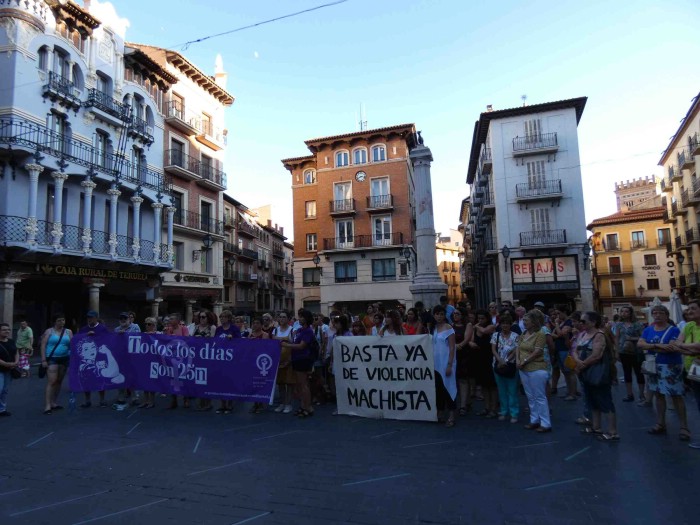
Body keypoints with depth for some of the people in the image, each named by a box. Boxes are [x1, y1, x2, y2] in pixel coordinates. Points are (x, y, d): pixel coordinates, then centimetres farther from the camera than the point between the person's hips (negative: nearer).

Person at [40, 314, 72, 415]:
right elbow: (43, 346, -4)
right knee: (51, 382, -13)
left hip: (64, 359, 4)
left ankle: (53, 403, 22)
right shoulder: (49, 331, -1)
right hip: (52, 359, -4)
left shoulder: (68, 332, 8)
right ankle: (47, 406, -12)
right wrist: (43, 360, -11)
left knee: (59, 381, 11)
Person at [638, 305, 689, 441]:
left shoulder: (673, 330, -8)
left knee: (676, 396, -1)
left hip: (671, 367, -5)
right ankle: (660, 424, 22)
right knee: (658, 395, 12)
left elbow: (673, 348, -21)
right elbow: (640, 344, -7)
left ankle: (684, 428, 9)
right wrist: (658, 346, -20)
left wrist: (650, 347, -15)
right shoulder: (648, 330, 6)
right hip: (653, 366, 5)